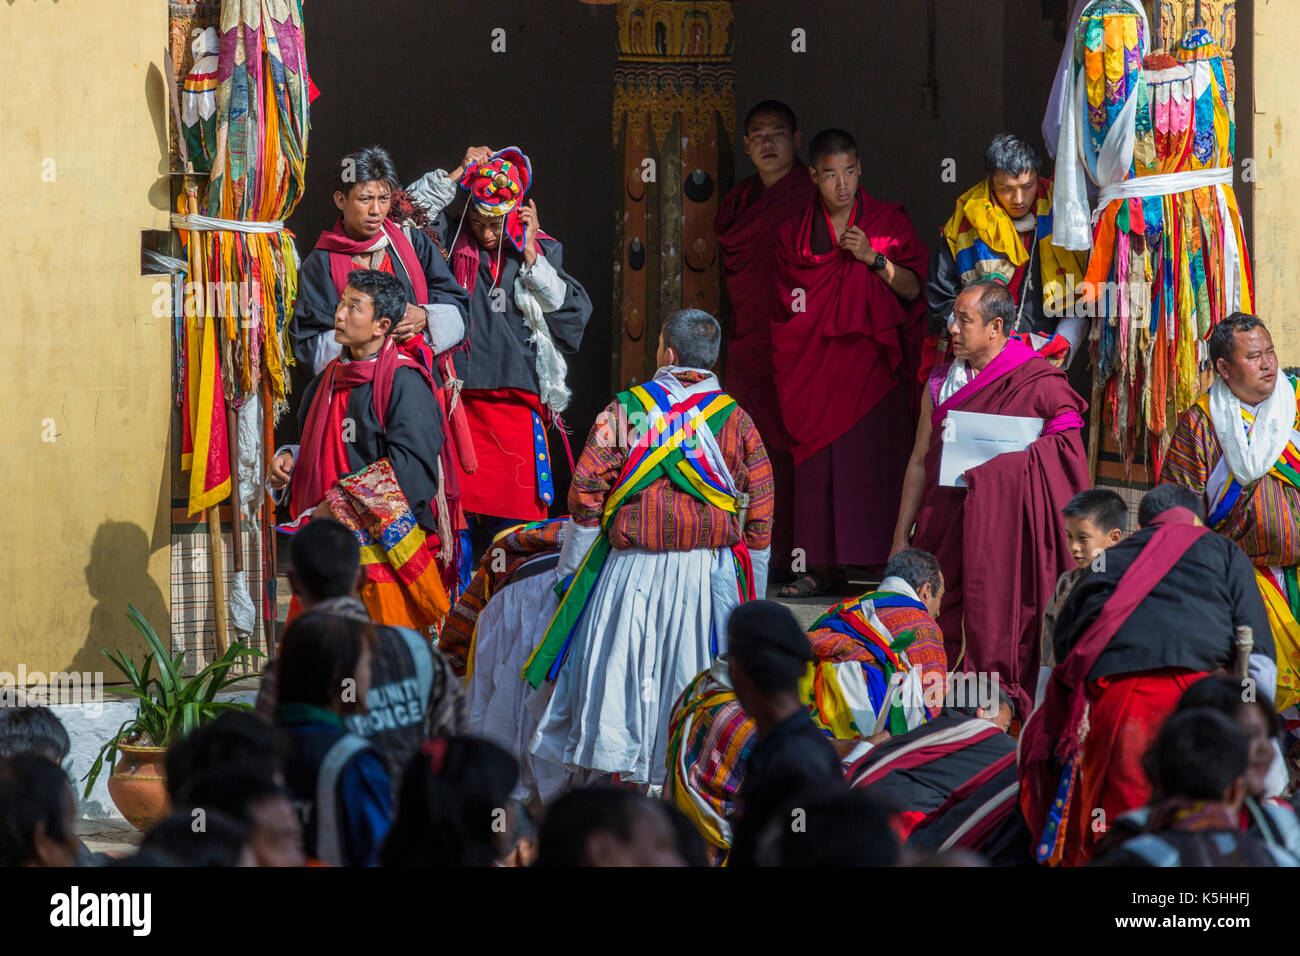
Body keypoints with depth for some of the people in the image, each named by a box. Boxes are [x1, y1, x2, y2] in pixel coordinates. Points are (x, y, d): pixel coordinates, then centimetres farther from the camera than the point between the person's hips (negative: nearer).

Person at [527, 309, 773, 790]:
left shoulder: (625, 411, -3)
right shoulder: (736, 420, 3)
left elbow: (585, 494, -4)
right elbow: (760, 514, 4)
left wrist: (570, 569, 7)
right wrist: (752, 600, 13)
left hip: (632, 569, -2)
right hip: (710, 575, 2)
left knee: (617, 676, 4)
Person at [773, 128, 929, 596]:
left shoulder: (889, 221, 3)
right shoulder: (796, 233, 11)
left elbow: (914, 289, -3)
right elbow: (785, 307, 17)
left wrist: (874, 259, -15)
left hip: (872, 361, -3)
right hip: (817, 362, 3)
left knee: (872, 460, -10)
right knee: (816, 463, -2)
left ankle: (884, 566, -10)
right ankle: (823, 566, 2)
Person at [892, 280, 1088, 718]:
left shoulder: (1035, 383, -3)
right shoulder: (941, 383, 12)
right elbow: (920, 462, 16)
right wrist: (901, 537, 13)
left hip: (1006, 528, -4)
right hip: (944, 529, 4)